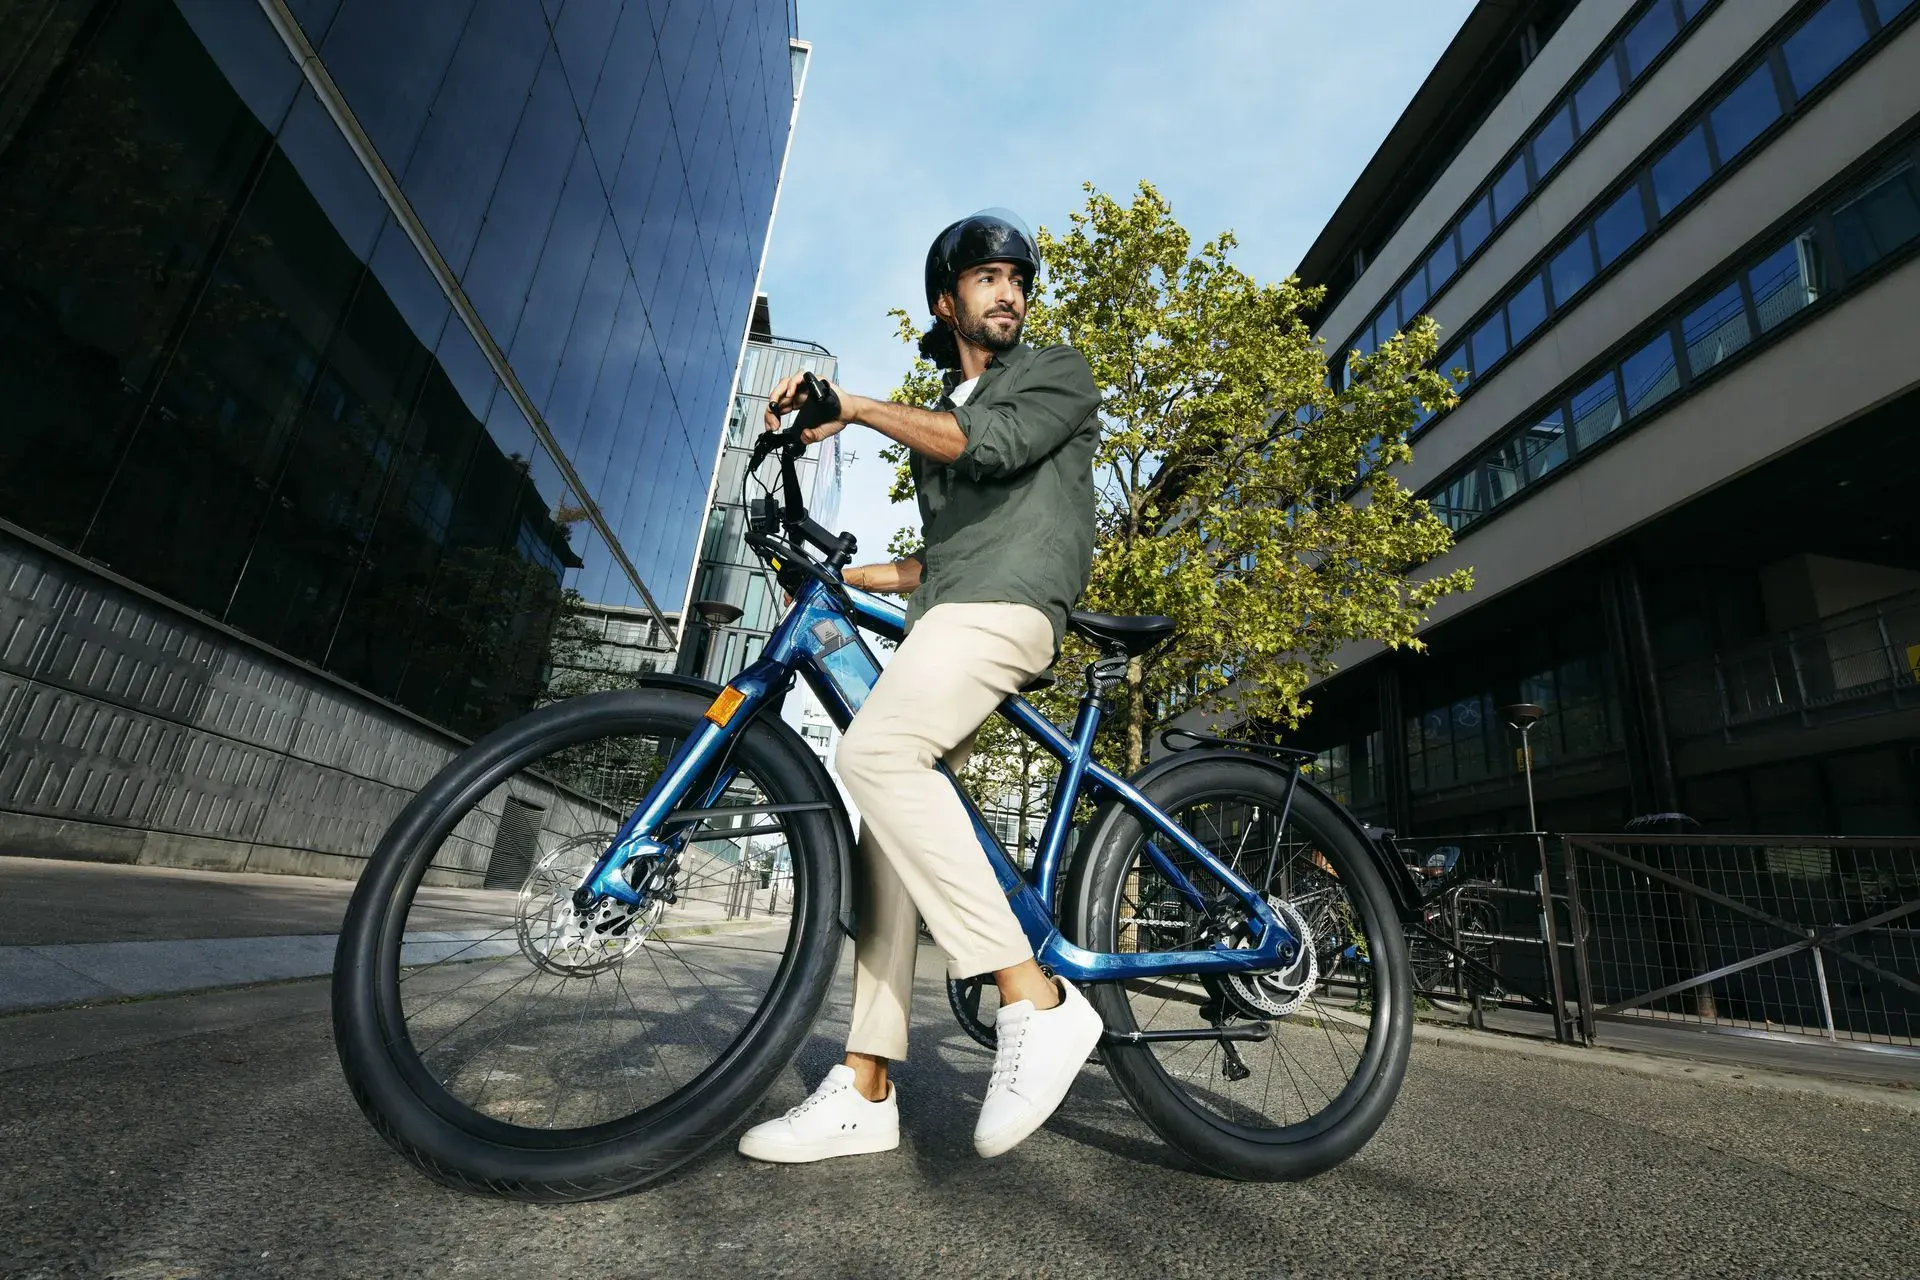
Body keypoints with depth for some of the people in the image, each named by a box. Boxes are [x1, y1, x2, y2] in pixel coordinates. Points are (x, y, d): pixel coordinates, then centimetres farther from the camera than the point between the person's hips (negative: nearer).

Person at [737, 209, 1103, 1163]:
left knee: (875, 755, -31)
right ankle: (864, 1090, 1)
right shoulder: (941, 419, 33)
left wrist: (854, 407, -7)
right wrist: (844, 573, 23)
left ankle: (1035, 999, -28)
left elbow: (995, 443, -9)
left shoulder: (1058, 372, 14)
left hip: (1005, 606, -7)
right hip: (943, 622, 8)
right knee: (891, 832, -3)